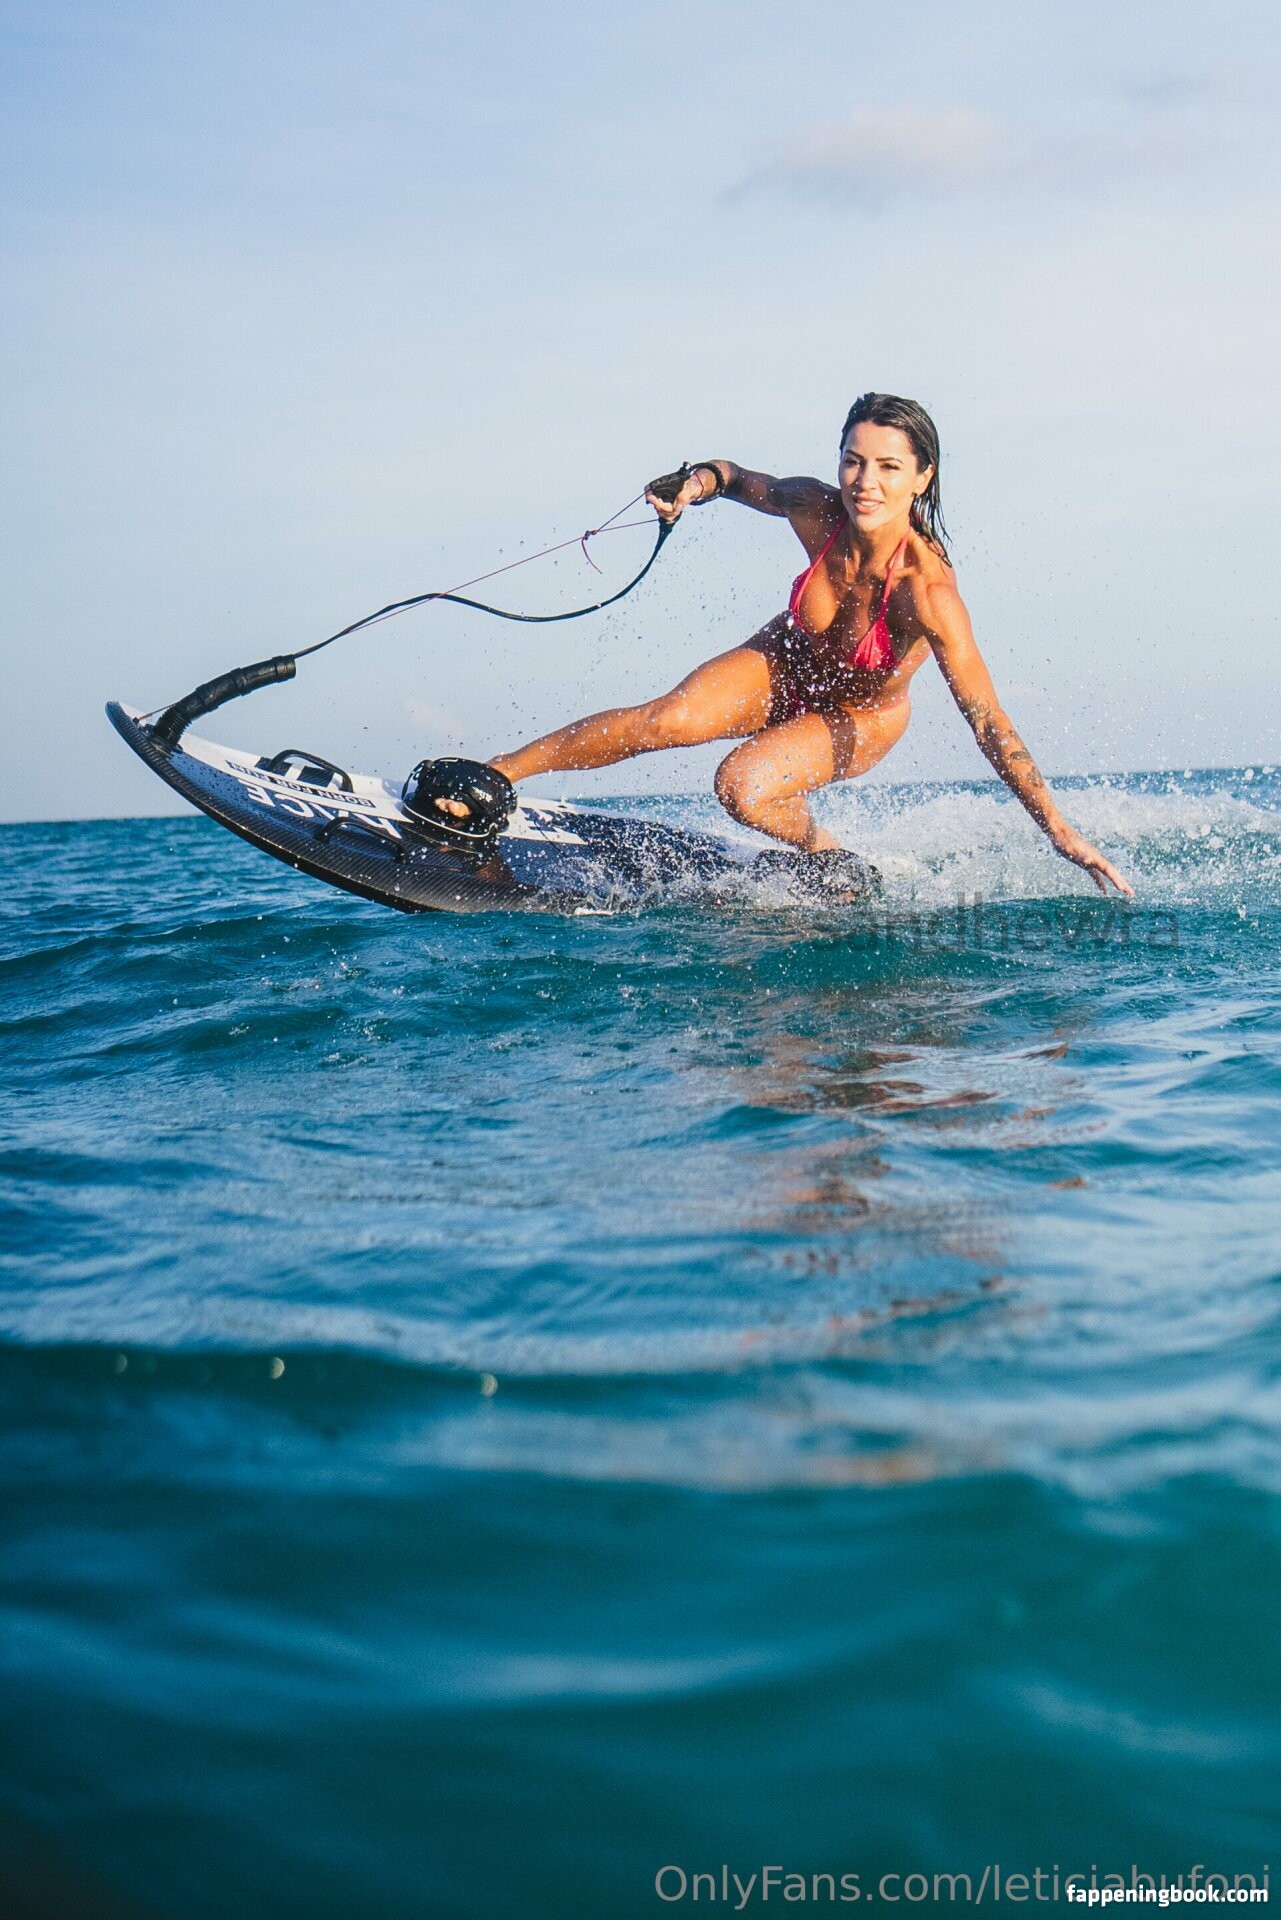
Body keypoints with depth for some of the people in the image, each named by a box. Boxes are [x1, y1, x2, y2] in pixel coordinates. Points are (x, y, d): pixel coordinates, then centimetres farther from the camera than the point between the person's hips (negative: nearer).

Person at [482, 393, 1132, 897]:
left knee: (742, 788, -28)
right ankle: (491, 775, -11)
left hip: (858, 719, -3)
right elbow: (740, 479, -3)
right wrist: (698, 480, -26)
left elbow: (989, 723, -38)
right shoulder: (818, 510, -26)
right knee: (671, 719, -22)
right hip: (785, 665, 3)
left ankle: (823, 851, 4)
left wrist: (1064, 836, -42)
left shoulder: (926, 587, -38)